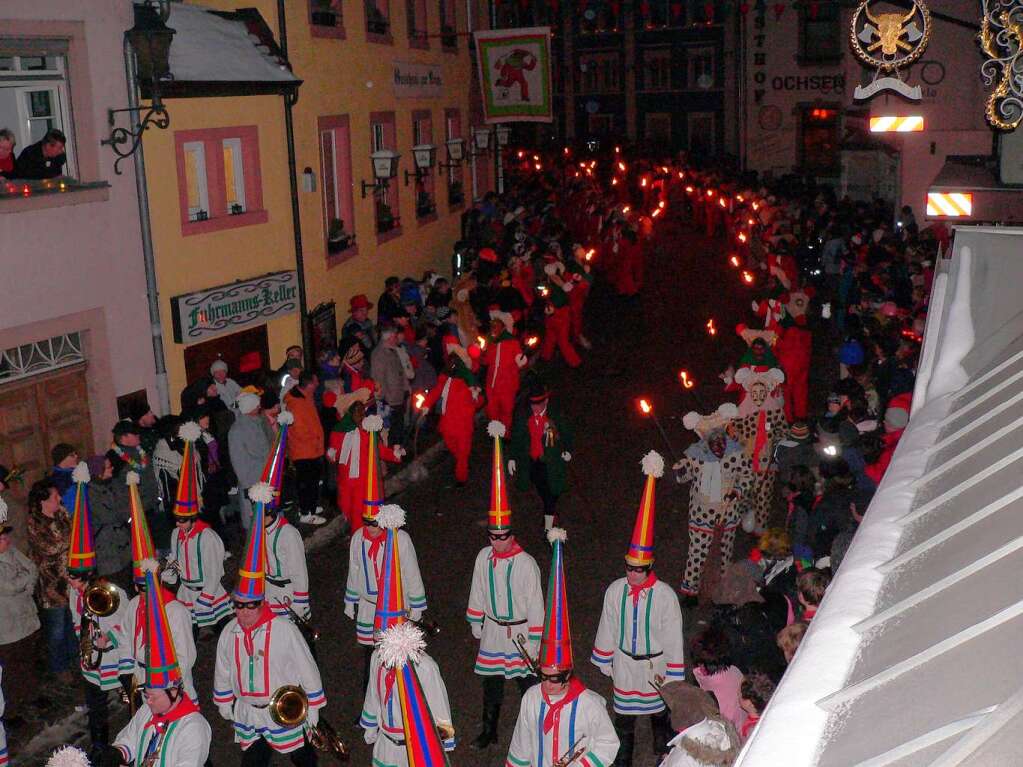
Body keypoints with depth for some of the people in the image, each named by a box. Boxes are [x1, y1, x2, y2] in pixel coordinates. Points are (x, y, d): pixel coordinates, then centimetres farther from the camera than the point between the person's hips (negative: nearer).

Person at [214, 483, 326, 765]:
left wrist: (313, 710, -6)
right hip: (247, 715, 4)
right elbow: (222, 673, 10)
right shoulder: (230, 632, -7)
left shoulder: (284, 629, -21)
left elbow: (307, 670, -13)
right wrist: (226, 705, 19)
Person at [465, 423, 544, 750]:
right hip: (492, 629, 5)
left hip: (520, 630, -5)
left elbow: (535, 603, -14)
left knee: (528, 681, 5)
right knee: (491, 681, 16)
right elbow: (478, 592, 9)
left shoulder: (526, 563, -18)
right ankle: (489, 731, 32)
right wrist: (476, 623, 14)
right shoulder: (484, 557, -3)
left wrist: (533, 640, -11)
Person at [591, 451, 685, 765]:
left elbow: (673, 637, -13)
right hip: (624, 663, 2)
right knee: (624, 716, 16)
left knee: (660, 713, 19)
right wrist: (604, 661, 9)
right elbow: (607, 628, 1)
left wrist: (673, 674, -7)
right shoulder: (615, 590, -13)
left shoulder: (666, 595, -21)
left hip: (655, 665, -2)